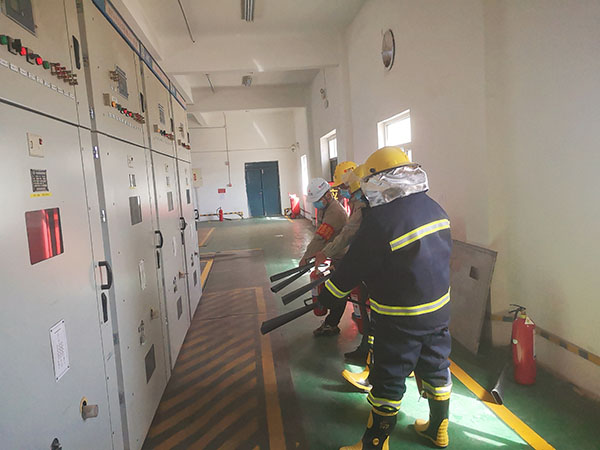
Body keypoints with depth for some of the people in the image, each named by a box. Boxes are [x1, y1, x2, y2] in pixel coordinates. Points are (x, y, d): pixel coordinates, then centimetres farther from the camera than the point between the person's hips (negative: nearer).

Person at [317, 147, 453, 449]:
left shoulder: (380, 220, -24)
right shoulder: (434, 208, 0)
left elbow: (353, 268, -17)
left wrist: (325, 296, -3)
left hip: (400, 320, -8)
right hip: (439, 309, 8)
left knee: (389, 382, 6)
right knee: (436, 368, 23)